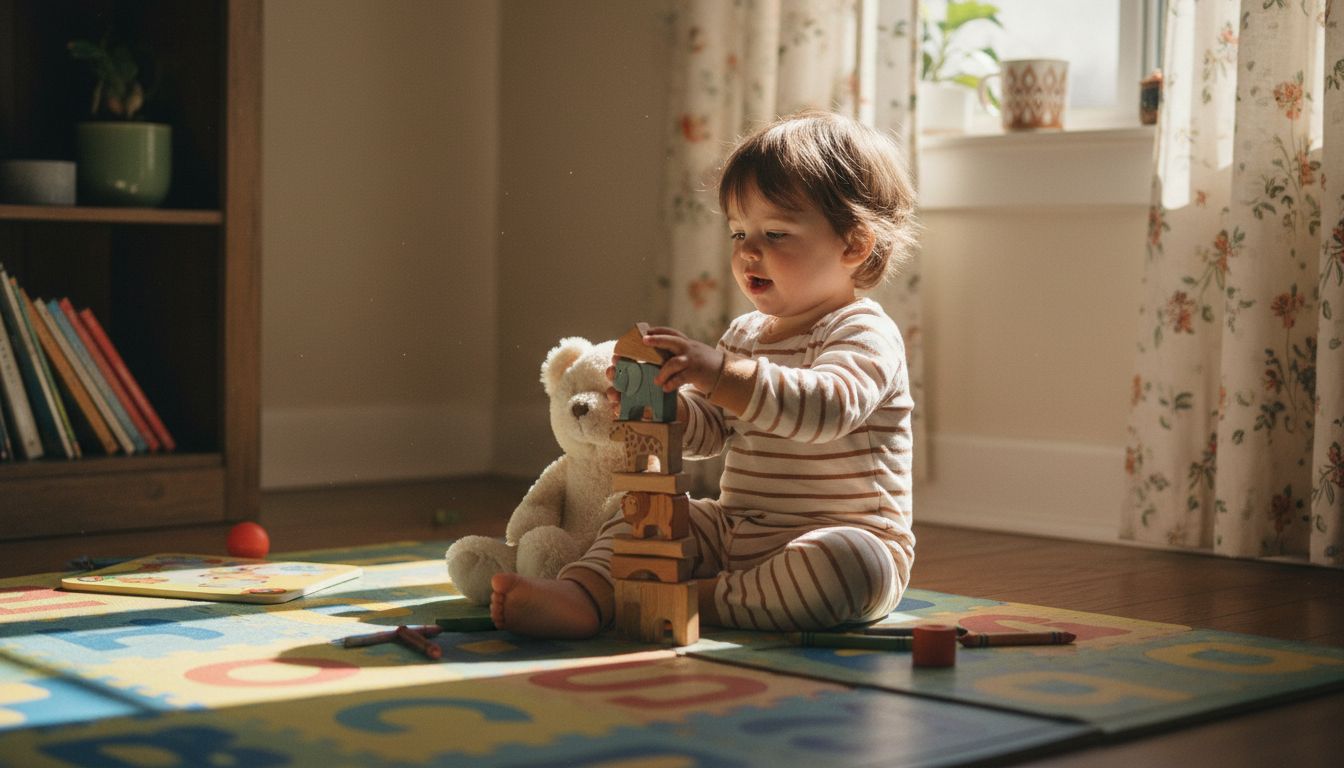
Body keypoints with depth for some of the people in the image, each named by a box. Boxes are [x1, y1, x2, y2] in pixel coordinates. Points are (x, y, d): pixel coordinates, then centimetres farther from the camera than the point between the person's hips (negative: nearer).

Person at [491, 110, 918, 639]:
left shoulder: (865, 333, -12)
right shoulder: (745, 335, 14)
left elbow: (828, 407, -33)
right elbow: (706, 431, 14)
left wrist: (721, 375, -43)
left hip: (845, 536, -7)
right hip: (734, 533, 7)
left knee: (850, 565, -38)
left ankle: (704, 601, -29)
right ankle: (583, 596, -30)